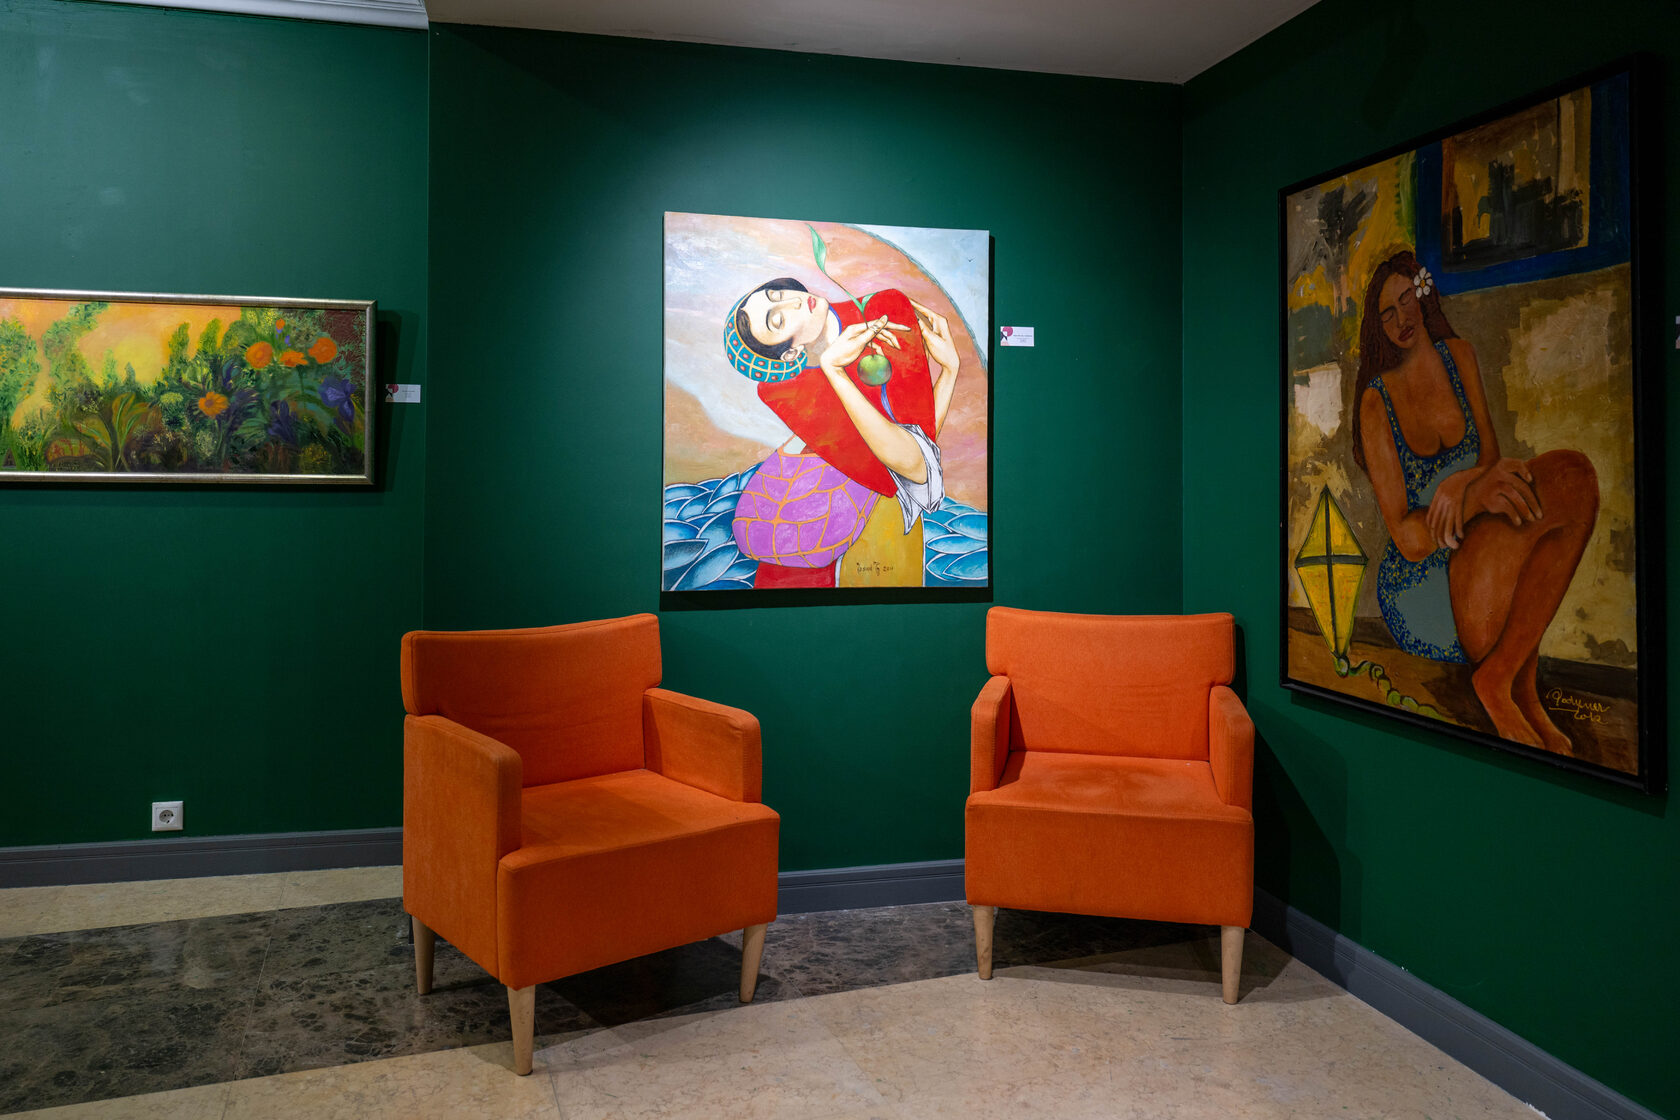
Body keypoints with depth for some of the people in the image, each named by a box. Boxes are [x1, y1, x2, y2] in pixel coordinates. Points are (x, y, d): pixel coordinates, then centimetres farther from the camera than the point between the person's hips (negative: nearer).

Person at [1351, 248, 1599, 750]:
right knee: (1570, 484, -25)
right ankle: (1511, 685, -18)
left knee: (1572, 471, -22)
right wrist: (1475, 495, -30)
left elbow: (1491, 459, 4)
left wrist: (1458, 484, -20)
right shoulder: (1376, 401, -7)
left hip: (1479, 567, 5)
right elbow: (1408, 538, -11)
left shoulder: (1459, 356, 8)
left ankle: (1508, 678, -18)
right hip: (1419, 584, -5)